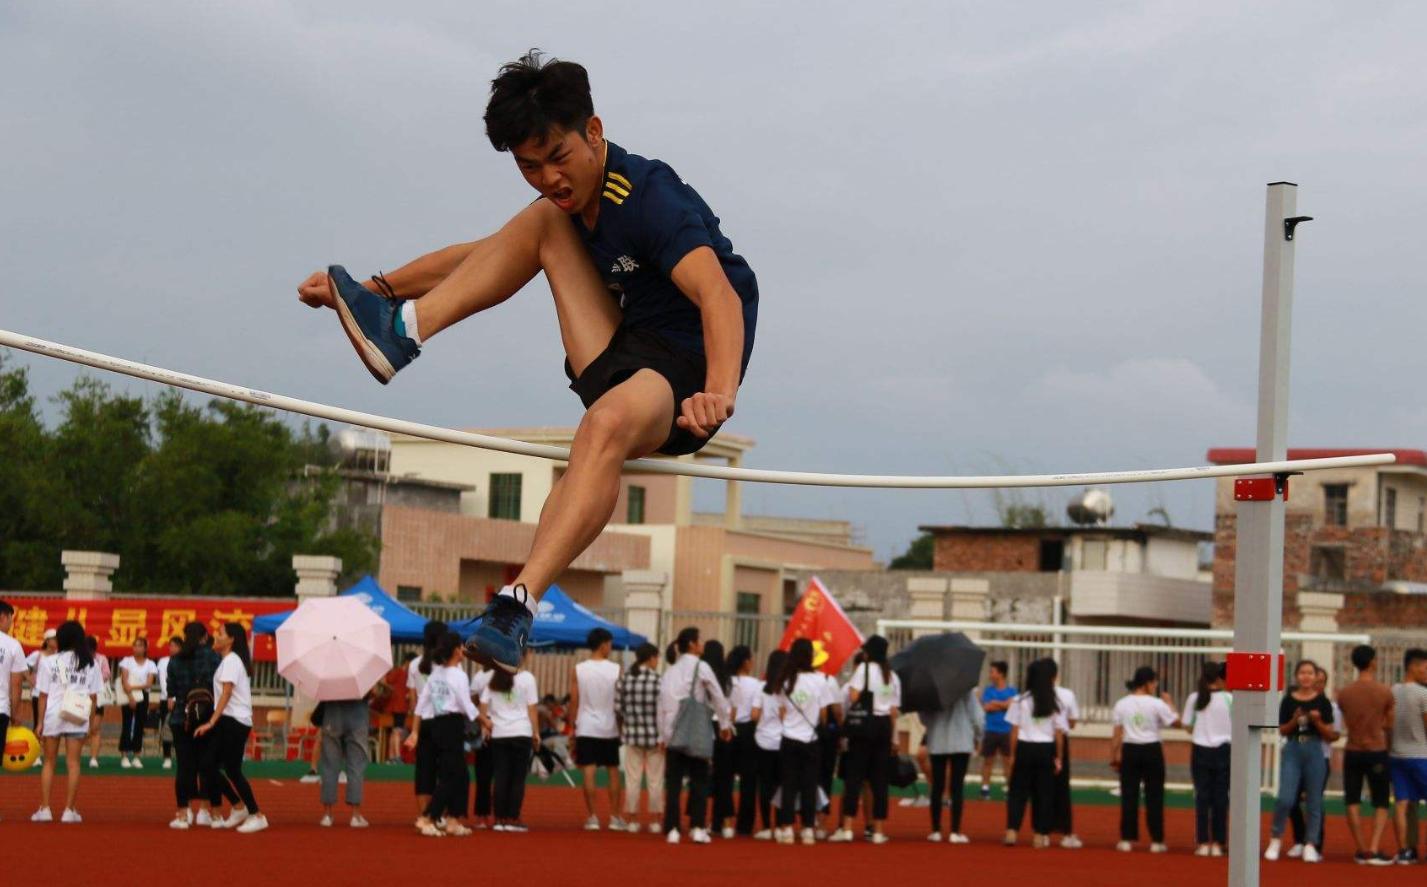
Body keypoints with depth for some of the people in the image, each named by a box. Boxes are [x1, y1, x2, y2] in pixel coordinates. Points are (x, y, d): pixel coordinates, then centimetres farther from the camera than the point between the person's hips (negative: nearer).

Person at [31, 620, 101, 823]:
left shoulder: (49, 662, 0)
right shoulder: (90, 664, 4)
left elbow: (43, 695, -2)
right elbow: (93, 697, 3)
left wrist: (40, 722, 3)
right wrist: (91, 721, 11)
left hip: (52, 715, 0)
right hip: (78, 718, 0)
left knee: (49, 762, 11)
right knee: (73, 763, 3)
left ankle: (44, 808, 7)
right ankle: (69, 810, 0)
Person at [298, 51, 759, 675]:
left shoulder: (649, 199, -18)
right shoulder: (568, 199, 7)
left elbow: (719, 297, -34)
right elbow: (479, 257, 20)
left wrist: (719, 394, -52)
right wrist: (377, 287, 8)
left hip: (685, 378, -8)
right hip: (616, 362, 8)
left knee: (607, 423, -42)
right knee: (544, 223, 1)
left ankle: (519, 604, -53)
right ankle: (404, 329, -12)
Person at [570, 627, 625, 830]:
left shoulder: (578, 670, -2)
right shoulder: (615, 670, -2)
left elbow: (574, 702, -2)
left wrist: (572, 726, 6)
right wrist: (622, 727, 12)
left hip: (586, 728, 0)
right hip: (609, 729, 0)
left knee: (588, 773, -1)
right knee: (613, 772, 10)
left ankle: (592, 817, -4)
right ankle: (615, 817, 11)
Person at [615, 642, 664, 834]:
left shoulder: (624, 679, -1)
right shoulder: (658, 680, -12)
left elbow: (617, 708, 1)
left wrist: (622, 730, 17)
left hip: (632, 734, 3)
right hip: (655, 735, -3)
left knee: (632, 779, 10)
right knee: (655, 780, 8)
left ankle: (632, 820, 13)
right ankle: (655, 820, 13)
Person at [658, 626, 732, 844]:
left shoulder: (670, 672, 11)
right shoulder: (700, 667, -4)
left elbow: (662, 705, 8)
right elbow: (718, 697, -2)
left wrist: (663, 736, 11)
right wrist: (724, 724, 11)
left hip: (672, 733, 4)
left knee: (673, 782, 5)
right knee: (699, 781, 4)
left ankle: (672, 829, 2)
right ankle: (697, 828, -2)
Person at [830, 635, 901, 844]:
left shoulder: (864, 669, -5)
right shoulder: (893, 676, 12)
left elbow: (853, 697, -14)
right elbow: (894, 710, 10)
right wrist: (893, 737, 13)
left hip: (864, 725, -5)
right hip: (885, 726, 5)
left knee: (854, 776, -4)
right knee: (879, 779, 7)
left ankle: (847, 828, -10)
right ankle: (878, 830, 6)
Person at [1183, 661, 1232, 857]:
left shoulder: (1194, 698, -3)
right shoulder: (1229, 699, -7)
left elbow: (1187, 725, 1)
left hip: (1201, 751, 1)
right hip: (1223, 750, -1)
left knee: (1202, 796, 5)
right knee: (1220, 797, 4)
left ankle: (1203, 843, 3)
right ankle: (1217, 843, 4)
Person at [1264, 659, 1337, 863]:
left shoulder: (1322, 702, 2)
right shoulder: (1288, 701, 3)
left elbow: (1329, 735, 3)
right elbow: (1282, 731, 5)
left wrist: (1317, 722, -14)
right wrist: (1294, 721, -13)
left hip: (1314, 751, 0)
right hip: (1292, 749, 0)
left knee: (1314, 801, 4)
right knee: (1285, 799, -8)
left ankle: (1310, 845, 12)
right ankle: (1275, 839, 9)